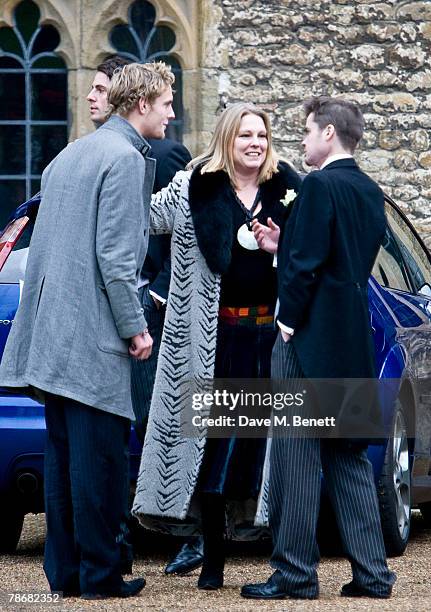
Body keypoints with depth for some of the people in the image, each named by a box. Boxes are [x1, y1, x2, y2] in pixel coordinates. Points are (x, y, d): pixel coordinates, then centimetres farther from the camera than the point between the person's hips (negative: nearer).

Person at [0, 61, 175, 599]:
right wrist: (135, 326, -12)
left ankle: (63, 571, 14)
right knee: (97, 458, -4)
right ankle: (98, 575, -1)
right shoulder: (124, 157, -10)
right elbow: (114, 253, -17)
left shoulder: (71, 154, 18)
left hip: (53, 332, 9)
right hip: (93, 334, -9)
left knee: (63, 455, 11)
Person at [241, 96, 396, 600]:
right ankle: (370, 573, 10)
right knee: (349, 456, 12)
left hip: (311, 340, -8)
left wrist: (288, 322, -9)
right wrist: (283, 247, 16)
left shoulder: (320, 186, -13)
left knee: (296, 456, -3)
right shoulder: (370, 193, 13)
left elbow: (307, 263, -18)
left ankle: (295, 573, -2)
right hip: (353, 343, 8)